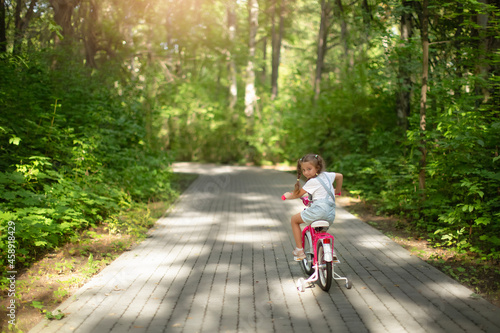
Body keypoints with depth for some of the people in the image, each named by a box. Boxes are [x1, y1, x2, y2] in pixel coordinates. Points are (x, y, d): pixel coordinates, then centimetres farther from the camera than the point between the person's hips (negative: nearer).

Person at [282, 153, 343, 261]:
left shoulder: (312, 182, -5)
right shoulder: (326, 175, 16)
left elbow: (298, 194, 2)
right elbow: (340, 176, 34)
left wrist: (288, 196, 21)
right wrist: (337, 191, 46)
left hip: (319, 208, -8)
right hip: (331, 214, 8)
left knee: (294, 219, 10)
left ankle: (299, 250, 8)